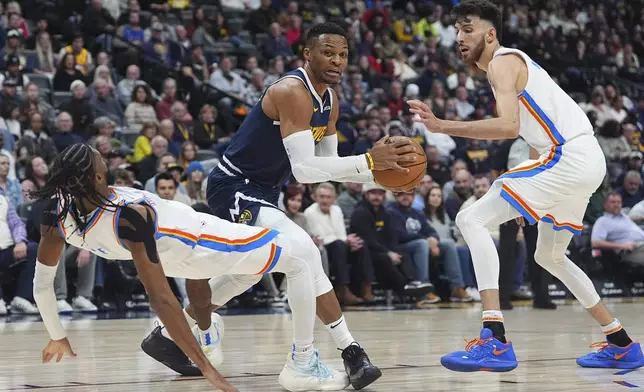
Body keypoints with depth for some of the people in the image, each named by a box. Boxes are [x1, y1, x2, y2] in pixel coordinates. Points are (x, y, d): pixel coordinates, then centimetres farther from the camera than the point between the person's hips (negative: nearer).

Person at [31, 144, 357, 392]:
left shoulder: (57, 214, -22)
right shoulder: (128, 218, -40)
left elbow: (42, 282, -8)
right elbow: (160, 299, -39)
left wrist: (58, 337, 10)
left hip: (165, 251, 7)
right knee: (299, 259, 4)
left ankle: (206, 341, 54)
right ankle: (304, 365, 0)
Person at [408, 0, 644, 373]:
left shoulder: (502, 62, -7)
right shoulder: (516, 62, 24)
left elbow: (509, 126, -24)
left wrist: (442, 126, -26)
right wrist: (529, 198, 31)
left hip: (569, 158, -10)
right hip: (586, 160, 10)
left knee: (472, 219, -15)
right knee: (550, 256, 27)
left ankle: (496, 342, -26)